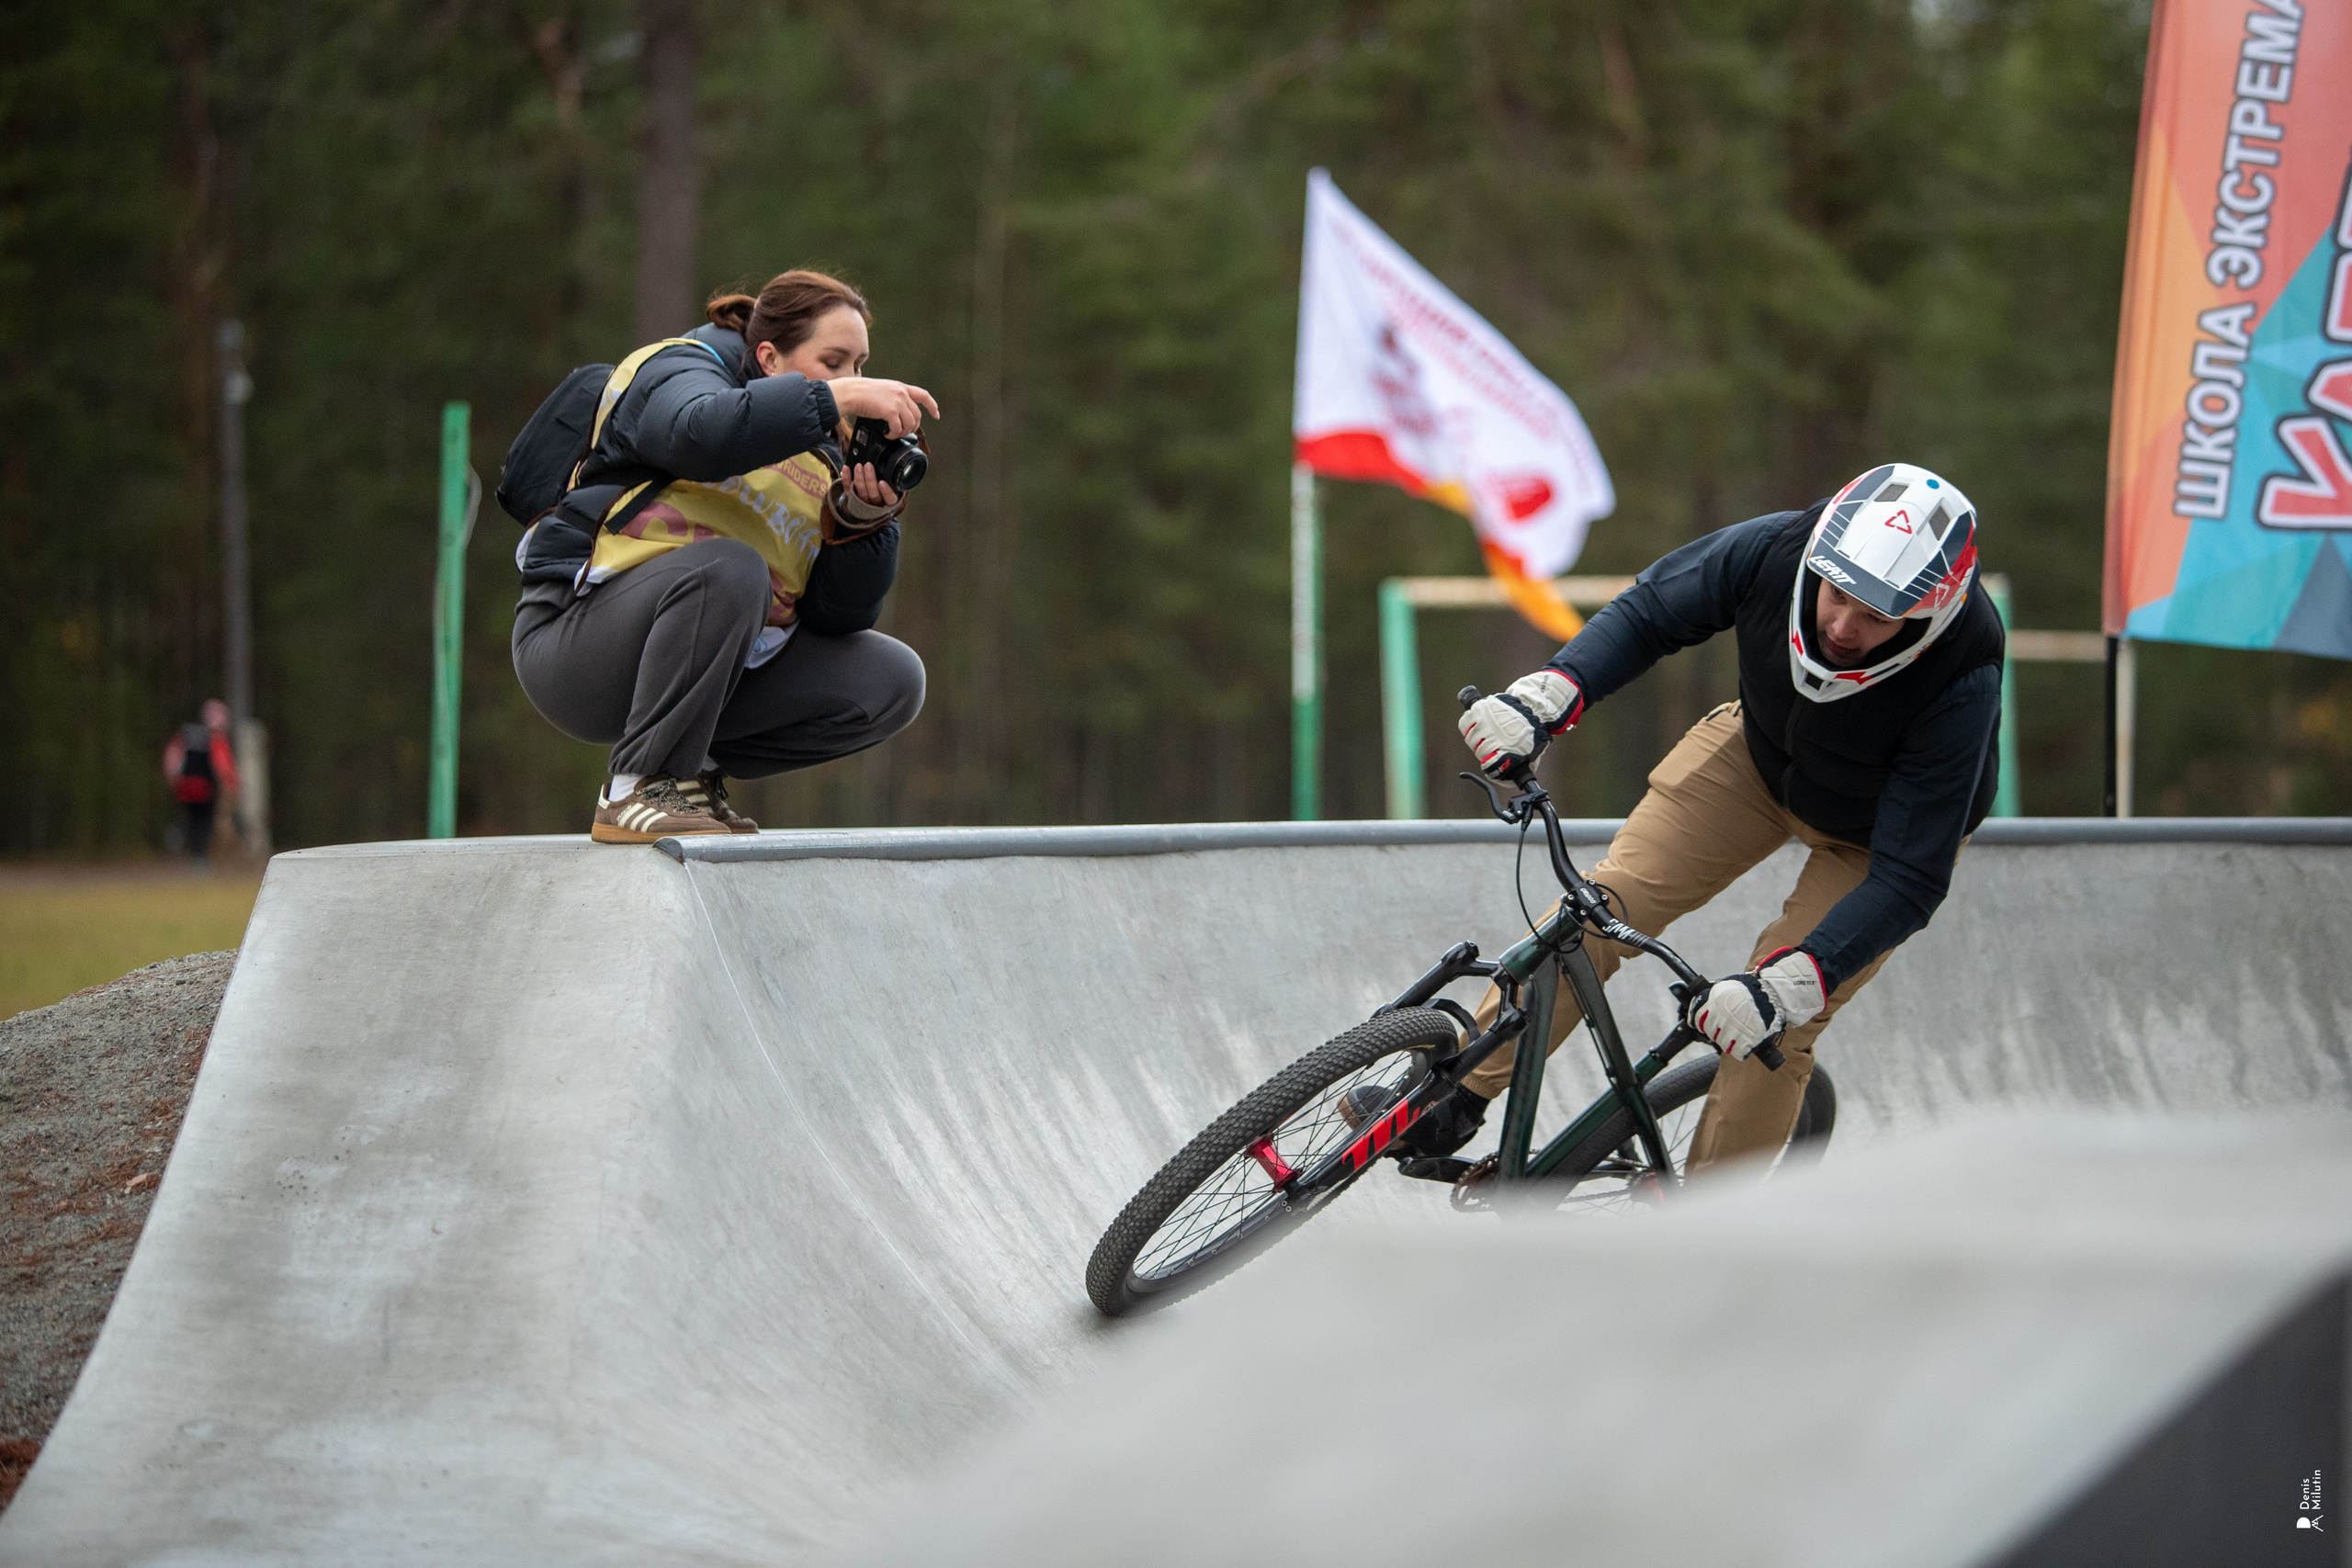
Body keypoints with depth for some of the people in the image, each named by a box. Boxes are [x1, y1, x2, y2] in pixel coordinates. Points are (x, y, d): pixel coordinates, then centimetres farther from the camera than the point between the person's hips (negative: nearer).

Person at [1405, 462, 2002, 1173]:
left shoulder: (1960, 692, -41)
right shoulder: (1775, 550, -33)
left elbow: (1910, 878, -37)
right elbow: (1648, 612, -14)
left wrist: (1790, 983, -47)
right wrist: (1549, 694, -30)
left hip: (1874, 832, -3)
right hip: (1762, 753, 3)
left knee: (1774, 1032, -14)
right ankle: (1454, 1098, 0)